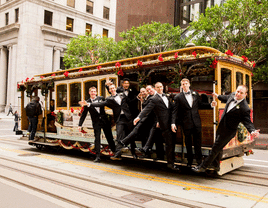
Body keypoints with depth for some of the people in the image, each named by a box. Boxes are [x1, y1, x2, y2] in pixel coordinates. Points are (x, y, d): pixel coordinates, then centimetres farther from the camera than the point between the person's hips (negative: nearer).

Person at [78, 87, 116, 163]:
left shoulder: (101, 98, 3)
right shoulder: (87, 102, 2)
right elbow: (83, 114, 4)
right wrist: (80, 125, 1)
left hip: (104, 121, 1)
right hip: (96, 123, -1)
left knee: (109, 137, 8)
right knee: (97, 139, -5)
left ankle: (114, 151, 24)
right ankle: (98, 156, 0)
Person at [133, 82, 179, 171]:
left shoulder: (165, 96, 16)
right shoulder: (154, 99, -7)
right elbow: (147, 109, -18)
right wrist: (139, 117, -33)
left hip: (171, 124, 7)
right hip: (165, 125, -7)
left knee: (172, 143, 16)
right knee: (169, 144, -4)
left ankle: (171, 162, 31)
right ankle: (170, 164, 8)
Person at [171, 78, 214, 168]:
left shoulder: (195, 94, 8)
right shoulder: (178, 97, -2)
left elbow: (200, 104, 18)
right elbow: (175, 111, -5)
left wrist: (210, 105, 4)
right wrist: (173, 123, -15)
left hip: (196, 122, 2)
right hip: (186, 123, -2)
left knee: (198, 142, 6)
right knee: (188, 143, 9)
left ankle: (199, 160, 17)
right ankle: (189, 161, 23)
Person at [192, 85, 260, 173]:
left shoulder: (244, 108, -24)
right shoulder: (232, 95, -2)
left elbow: (247, 121, -22)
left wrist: (252, 131, -41)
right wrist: (218, 96, 38)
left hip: (228, 130, -8)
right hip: (221, 126, 8)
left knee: (215, 148, -3)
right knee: (219, 148, 21)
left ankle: (203, 167, 7)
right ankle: (216, 166, 38)